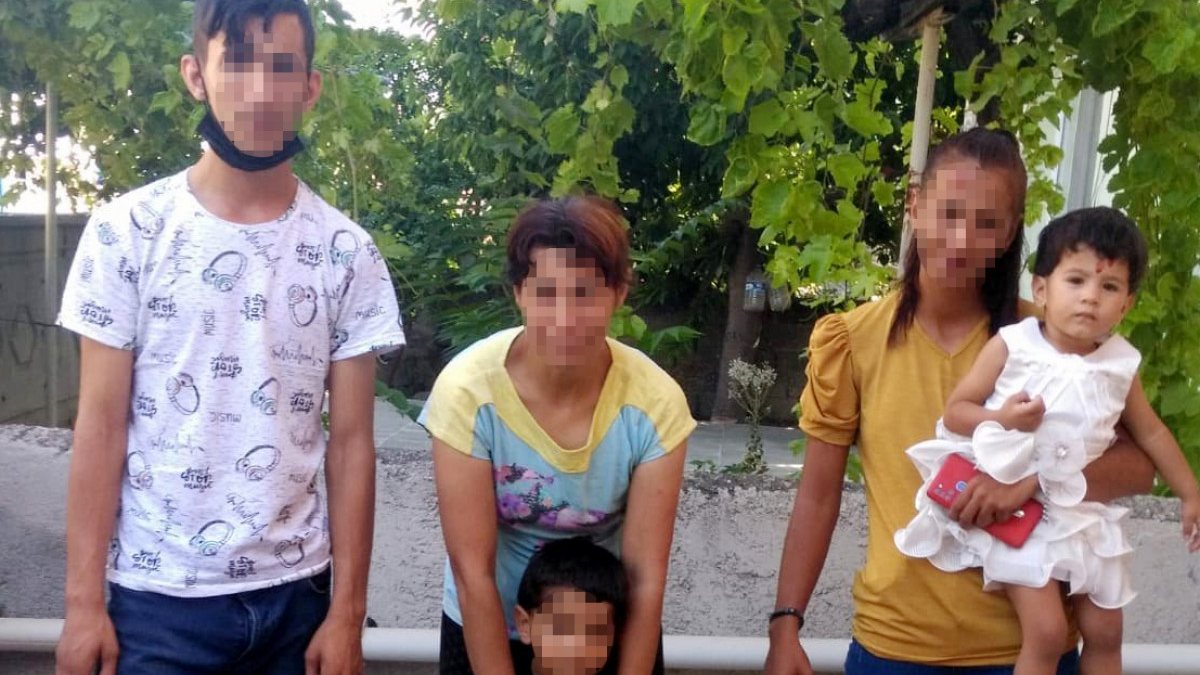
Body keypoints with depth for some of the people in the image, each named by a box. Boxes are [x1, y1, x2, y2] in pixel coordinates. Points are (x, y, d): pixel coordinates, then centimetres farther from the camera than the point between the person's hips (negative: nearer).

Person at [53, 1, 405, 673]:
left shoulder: (348, 253, -3)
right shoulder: (126, 231, -6)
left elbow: (351, 444, -3)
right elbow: (102, 427, -3)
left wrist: (347, 612, -3)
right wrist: (84, 600, -5)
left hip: (295, 592, 2)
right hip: (157, 595, -1)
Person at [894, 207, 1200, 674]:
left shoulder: (1121, 366, 0)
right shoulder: (1010, 346, -12)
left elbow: (1151, 433, 15)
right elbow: (955, 412, -9)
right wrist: (1001, 419, -27)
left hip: (1083, 511, 5)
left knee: (1104, 632, 13)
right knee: (1047, 632, -11)